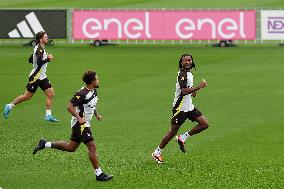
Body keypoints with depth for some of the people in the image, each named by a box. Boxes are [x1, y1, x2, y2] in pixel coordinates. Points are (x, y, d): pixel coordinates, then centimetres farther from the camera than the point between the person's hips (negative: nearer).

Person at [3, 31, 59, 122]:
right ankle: (9, 106, 15)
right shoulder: (40, 49, -18)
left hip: (42, 77, 9)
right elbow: (39, 62, -30)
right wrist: (48, 59, -17)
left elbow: (30, 60, 18)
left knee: (51, 94, 0)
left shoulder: (39, 48, 11)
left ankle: (48, 116, 3)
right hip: (35, 77, -9)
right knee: (27, 96, -1)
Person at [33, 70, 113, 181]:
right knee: (92, 147, -10)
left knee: (71, 148, 17)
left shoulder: (94, 91, 8)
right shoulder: (82, 94, -22)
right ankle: (99, 174, -6)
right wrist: (79, 118, -30)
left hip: (84, 123, 10)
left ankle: (45, 144, 25)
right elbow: (70, 107, -23)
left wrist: (96, 114, 12)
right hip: (80, 124, -10)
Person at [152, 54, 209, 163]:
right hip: (180, 108, -9)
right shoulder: (182, 74, -18)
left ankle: (182, 138, 12)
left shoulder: (189, 74, 12)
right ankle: (157, 152, 9)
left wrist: (192, 92, 8)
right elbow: (184, 91, -29)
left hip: (189, 107, 9)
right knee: (173, 131, -4)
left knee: (204, 124, 1)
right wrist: (199, 87, -30)